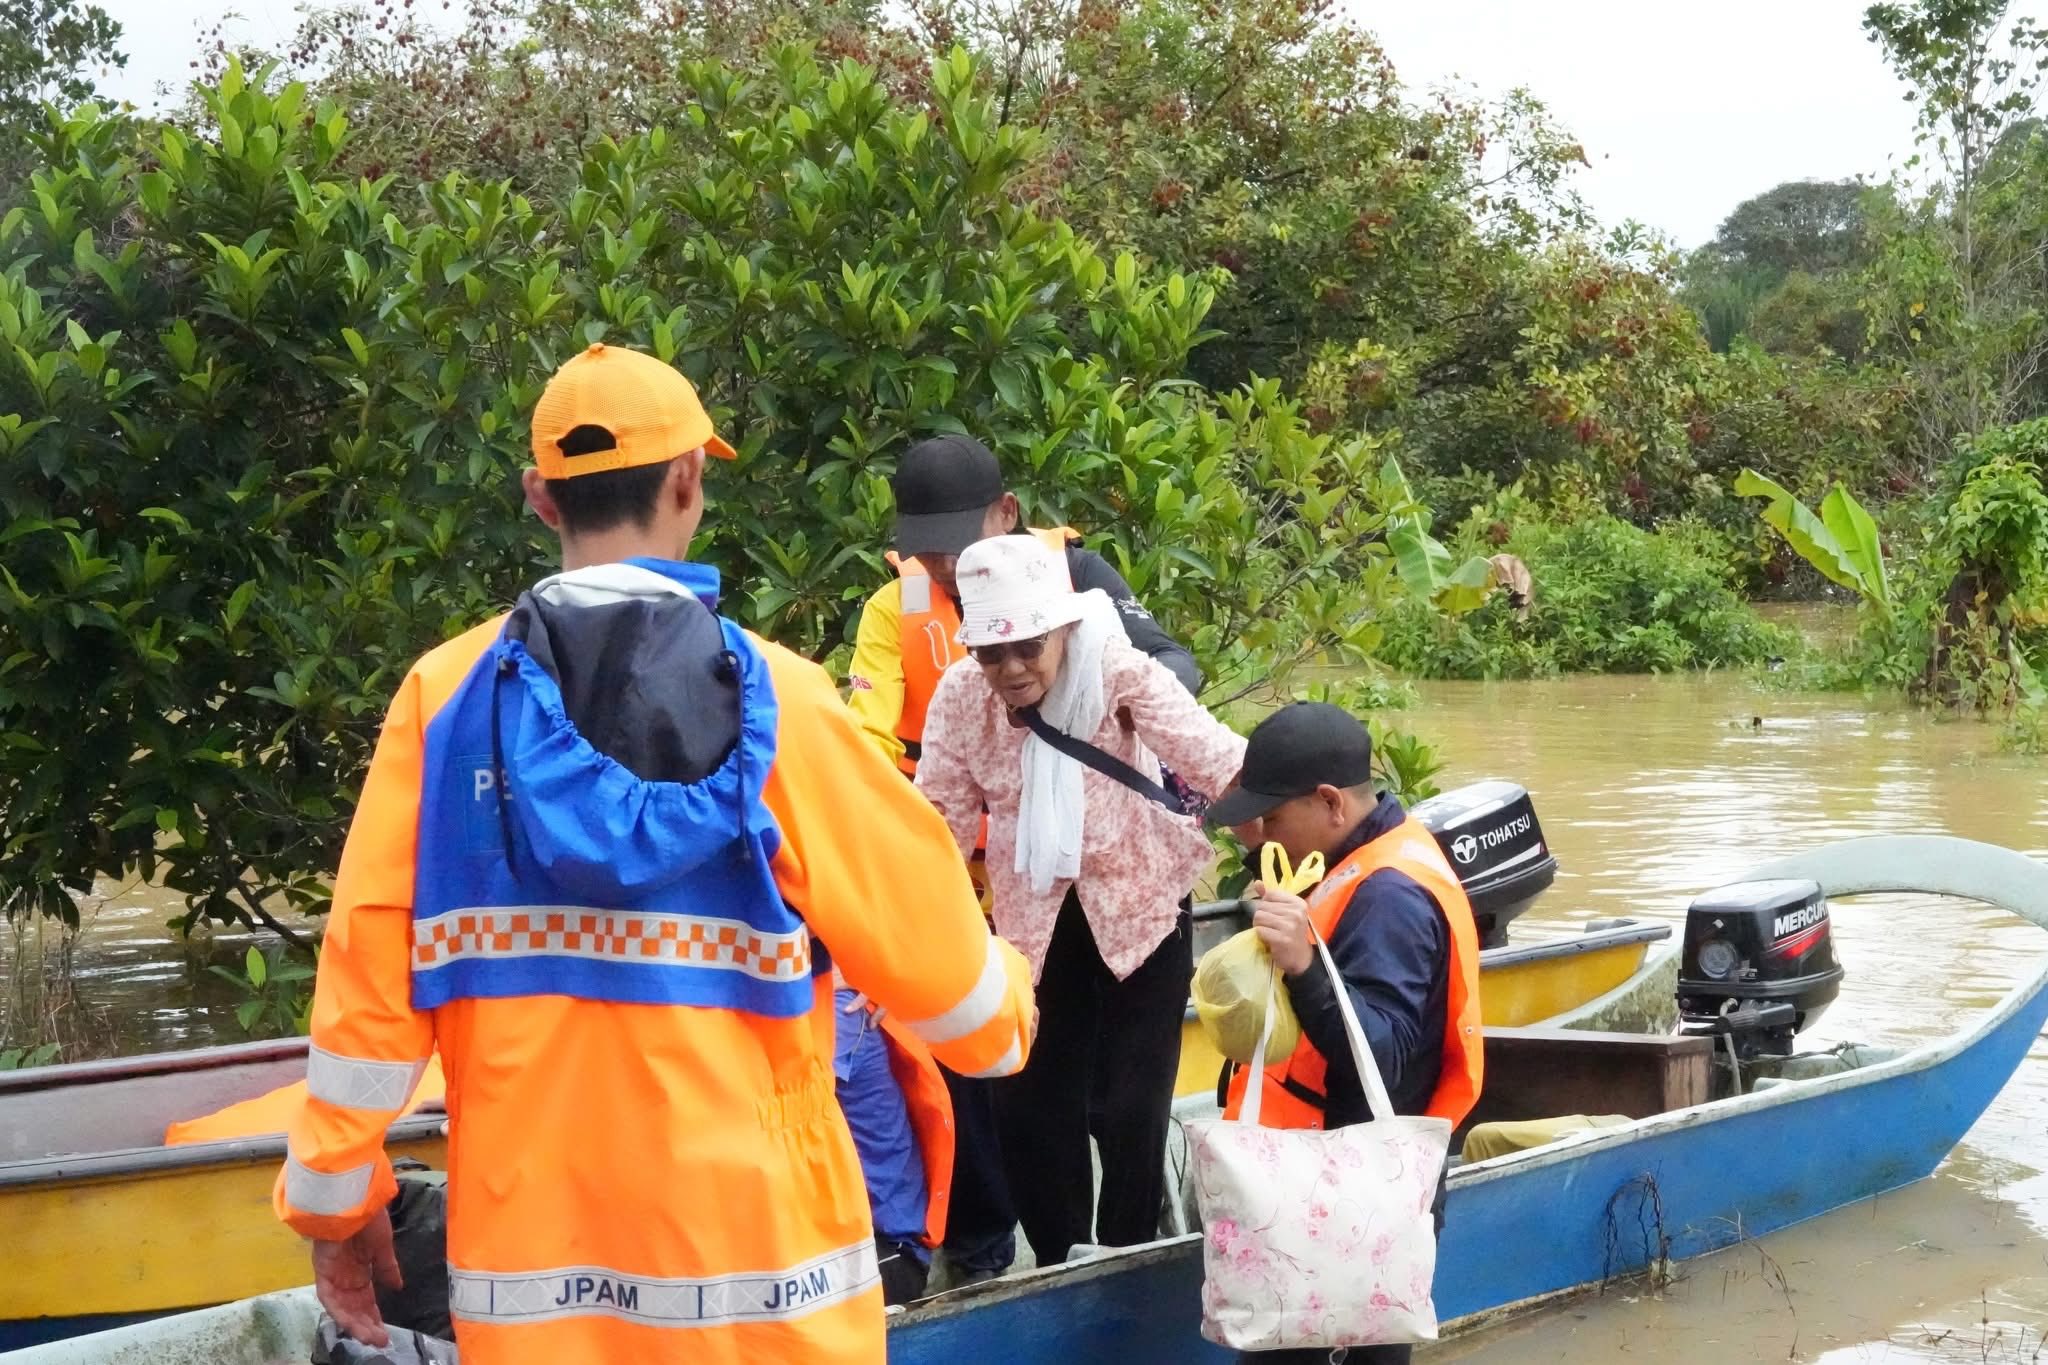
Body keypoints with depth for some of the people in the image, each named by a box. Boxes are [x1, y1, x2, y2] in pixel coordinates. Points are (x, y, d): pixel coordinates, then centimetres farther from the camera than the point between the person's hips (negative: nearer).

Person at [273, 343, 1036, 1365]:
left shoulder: (444, 696, -2)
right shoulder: (771, 698, -6)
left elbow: (369, 973, -2)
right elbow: (923, 936, 0)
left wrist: (334, 1195, 9)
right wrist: (1005, 1019, 22)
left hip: (530, 1258, 2)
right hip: (750, 1245, -1)